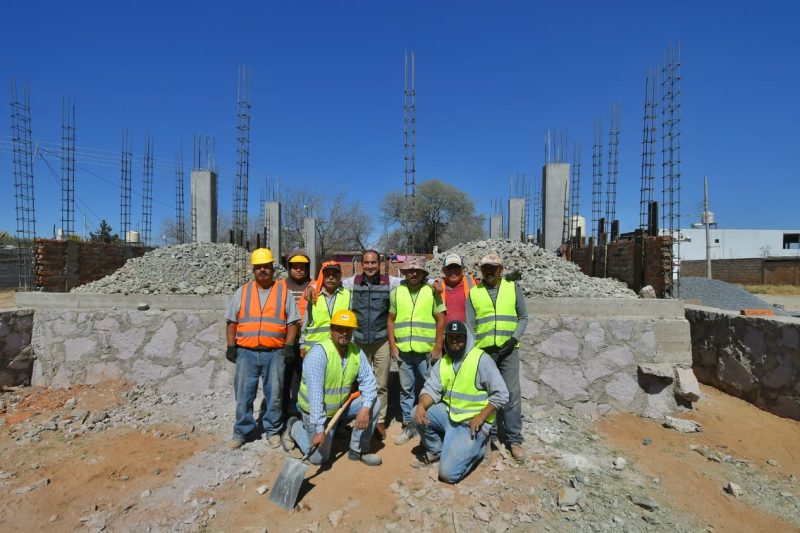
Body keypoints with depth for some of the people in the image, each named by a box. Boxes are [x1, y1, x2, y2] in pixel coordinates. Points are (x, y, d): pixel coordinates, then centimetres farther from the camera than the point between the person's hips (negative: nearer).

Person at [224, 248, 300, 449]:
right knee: (243, 394, 9)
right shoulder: (242, 292, 8)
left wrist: (289, 345, -5)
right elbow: (232, 321, 10)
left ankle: (272, 430, 25)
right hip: (246, 352, 2)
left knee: (274, 394, 7)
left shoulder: (284, 291, 3)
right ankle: (242, 431, 25)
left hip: (274, 353, -1)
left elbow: (292, 321, 3)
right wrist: (231, 346, 3)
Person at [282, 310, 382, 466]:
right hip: (316, 411, -5)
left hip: (342, 406, 5)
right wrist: (319, 429, -33)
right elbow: (315, 394, -32)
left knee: (374, 403, -12)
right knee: (319, 457, 0)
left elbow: (368, 380, -12)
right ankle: (295, 428, 26)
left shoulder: (356, 352, -10)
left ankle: (358, 450, 5)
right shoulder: (319, 353, -29)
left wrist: (365, 409, -29)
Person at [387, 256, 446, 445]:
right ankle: (408, 426, 26)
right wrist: (392, 346, 1)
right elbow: (391, 320, 7)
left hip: (427, 351, -2)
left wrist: (438, 347, -5)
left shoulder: (432, 291, -1)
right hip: (403, 351, 2)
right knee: (406, 389, 12)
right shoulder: (396, 292, 4)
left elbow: (441, 320, -1)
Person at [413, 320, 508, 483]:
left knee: (448, 473, -15)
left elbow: (501, 394, -14)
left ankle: (476, 447, 13)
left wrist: (480, 418, -17)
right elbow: (431, 389, -3)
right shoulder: (443, 361, 4)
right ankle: (435, 451, 9)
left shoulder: (481, 359, -15)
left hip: (471, 423, -6)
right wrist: (421, 405, -24)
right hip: (448, 414, 6)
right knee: (417, 414, -16)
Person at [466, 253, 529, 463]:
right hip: (482, 351, 1)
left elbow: (523, 317, 6)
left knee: (512, 394, 1)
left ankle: (514, 440, 14)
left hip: (508, 350, -1)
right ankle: (488, 434, 25)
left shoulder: (513, 288, 3)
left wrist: (514, 338, -9)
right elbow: (470, 325, 4)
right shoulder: (473, 293, 4)